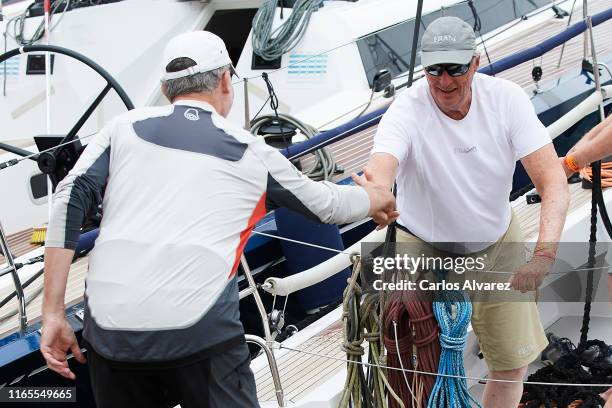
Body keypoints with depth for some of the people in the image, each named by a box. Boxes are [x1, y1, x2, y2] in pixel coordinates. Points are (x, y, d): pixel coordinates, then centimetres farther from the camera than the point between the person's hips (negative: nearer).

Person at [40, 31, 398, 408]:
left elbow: (70, 200, 3)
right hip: (200, 334, -3)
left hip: (108, 331, 3)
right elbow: (325, 204, 28)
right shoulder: (251, 154, 14)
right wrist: (377, 199, 49)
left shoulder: (125, 128, 15)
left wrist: (53, 315, 3)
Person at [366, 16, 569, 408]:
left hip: (497, 244, 3)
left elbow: (554, 184, -24)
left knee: (513, 364, 10)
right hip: (424, 246, -2)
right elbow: (378, 171, -43)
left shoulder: (506, 97, -19)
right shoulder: (408, 110, -25)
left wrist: (544, 254, -39)